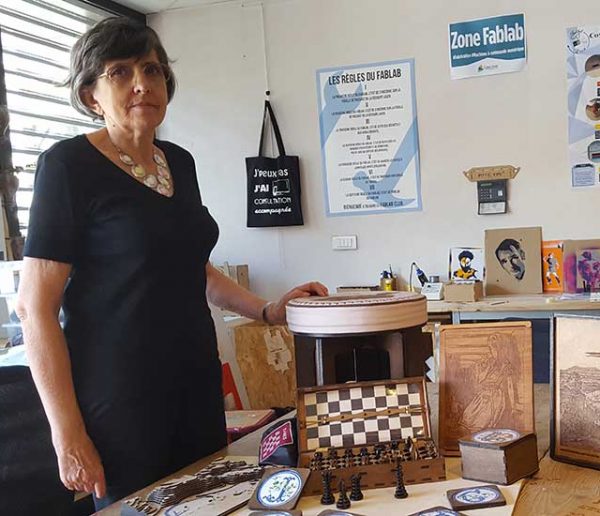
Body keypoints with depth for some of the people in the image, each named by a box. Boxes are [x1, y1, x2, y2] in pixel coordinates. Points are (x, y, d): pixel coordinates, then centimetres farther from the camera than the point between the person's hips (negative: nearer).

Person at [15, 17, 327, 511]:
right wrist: (68, 435, -16)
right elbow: (36, 307, -13)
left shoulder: (179, 162, 10)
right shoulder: (70, 164, -10)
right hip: (120, 396, -6)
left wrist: (267, 310, 12)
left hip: (197, 381, 7)